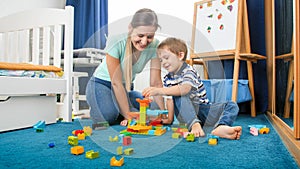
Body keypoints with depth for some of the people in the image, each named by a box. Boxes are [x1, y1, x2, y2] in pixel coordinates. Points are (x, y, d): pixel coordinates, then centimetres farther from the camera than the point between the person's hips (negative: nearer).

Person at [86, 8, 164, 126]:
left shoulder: (154, 46, -17)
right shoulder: (116, 42, -28)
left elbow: (156, 83, -17)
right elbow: (116, 83, -27)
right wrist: (128, 116, -28)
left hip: (126, 89, 4)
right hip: (101, 84, -4)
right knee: (109, 116, -32)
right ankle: (96, 112, 4)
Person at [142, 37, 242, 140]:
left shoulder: (189, 71, -15)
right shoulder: (167, 79, 7)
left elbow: (185, 88, -36)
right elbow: (170, 99, 8)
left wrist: (159, 91, -46)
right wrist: (169, 119, -3)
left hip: (202, 109, -2)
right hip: (186, 114, 2)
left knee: (232, 105, -23)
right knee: (178, 96, -30)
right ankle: (195, 125, -46)